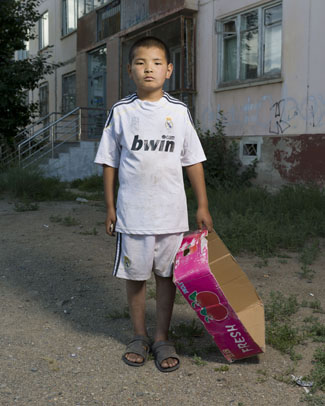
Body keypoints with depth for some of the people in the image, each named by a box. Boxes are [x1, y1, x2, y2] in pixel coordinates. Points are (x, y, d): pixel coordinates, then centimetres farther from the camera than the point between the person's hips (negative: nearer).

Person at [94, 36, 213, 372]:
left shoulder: (179, 111, 3)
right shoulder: (120, 112, 1)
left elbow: (193, 161, 6)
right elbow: (110, 162, 5)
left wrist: (202, 206, 4)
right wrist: (110, 207, 3)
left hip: (172, 213, 1)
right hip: (132, 214, 0)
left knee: (167, 275, 9)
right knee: (135, 275, 10)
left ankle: (162, 338, 26)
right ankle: (139, 337, 30)